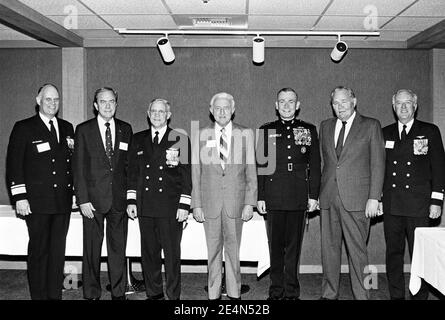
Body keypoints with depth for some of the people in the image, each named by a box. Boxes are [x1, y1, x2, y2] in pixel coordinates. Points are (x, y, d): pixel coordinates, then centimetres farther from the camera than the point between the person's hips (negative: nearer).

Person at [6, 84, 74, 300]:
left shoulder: (67, 128, 14)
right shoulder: (23, 128, 1)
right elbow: (14, 164, -3)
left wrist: (73, 191, 4)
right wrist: (19, 197, -8)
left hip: (63, 201, 4)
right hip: (37, 202, -4)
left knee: (58, 251, 7)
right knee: (38, 251, 2)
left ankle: (55, 295, 16)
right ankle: (39, 296, 12)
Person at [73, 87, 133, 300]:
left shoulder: (126, 129, 8)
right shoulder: (83, 130, 1)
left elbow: (130, 164, 10)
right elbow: (79, 167, -1)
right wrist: (82, 199, -8)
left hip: (119, 199, 2)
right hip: (93, 198, -2)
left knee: (118, 248, 8)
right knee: (92, 249, 5)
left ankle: (118, 292, 20)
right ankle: (92, 294, 19)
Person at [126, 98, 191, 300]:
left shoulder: (180, 139, 1)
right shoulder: (138, 139, 12)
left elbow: (186, 175, -1)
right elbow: (133, 172, 13)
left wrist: (184, 205, -7)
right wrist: (131, 201, 6)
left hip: (171, 208, -3)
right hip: (145, 207, 3)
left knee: (172, 254, 2)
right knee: (148, 252, 10)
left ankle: (173, 296, 14)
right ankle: (154, 293, 24)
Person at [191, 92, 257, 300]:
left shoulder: (246, 134, 3)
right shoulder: (200, 136, 4)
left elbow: (251, 171, 2)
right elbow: (195, 172, 4)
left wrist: (250, 203, -4)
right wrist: (196, 205, -1)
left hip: (235, 202, 0)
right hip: (209, 202, 0)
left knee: (233, 249, 8)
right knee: (213, 250, 8)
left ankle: (234, 293, 21)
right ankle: (213, 294, 21)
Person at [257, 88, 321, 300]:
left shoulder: (309, 130, 9)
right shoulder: (266, 131, 8)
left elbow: (315, 165, 8)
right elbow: (260, 166, 7)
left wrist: (314, 195, 1)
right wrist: (260, 197, 1)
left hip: (299, 197, 0)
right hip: (274, 197, 0)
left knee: (294, 246, 5)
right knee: (275, 246, 5)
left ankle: (291, 292, 16)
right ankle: (276, 291, 16)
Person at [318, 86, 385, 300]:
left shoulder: (371, 126, 3)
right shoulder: (325, 127, 15)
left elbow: (377, 163, -1)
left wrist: (374, 197, -8)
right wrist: (319, 192, 9)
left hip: (356, 198, -4)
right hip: (328, 198, 4)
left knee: (357, 249, -1)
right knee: (329, 247, 9)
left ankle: (361, 296, 11)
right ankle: (329, 294, 20)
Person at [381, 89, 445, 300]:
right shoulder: (385, 133, 12)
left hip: (419, 205, -2)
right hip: (391, 205, 3)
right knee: (393, 252, 6)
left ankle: (420, 296, 12)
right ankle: (396, 295, 17)